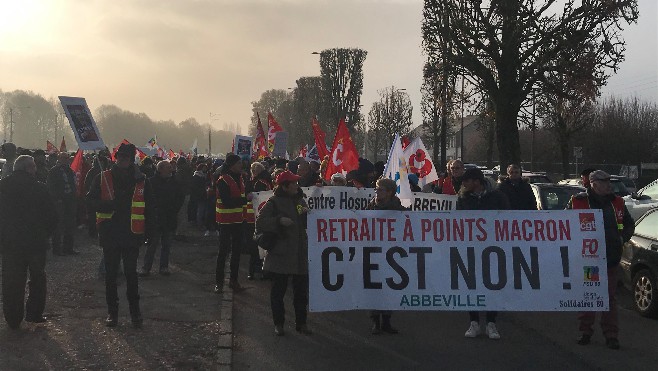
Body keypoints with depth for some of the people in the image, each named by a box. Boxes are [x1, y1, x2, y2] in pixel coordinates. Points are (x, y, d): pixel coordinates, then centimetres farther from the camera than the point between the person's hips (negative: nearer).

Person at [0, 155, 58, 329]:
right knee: (37, 278, 15)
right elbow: (51, 217, -7)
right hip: (36, 241, -2)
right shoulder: (39, 188, -10)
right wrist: (45, 234, 9)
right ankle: (34, 313, 14)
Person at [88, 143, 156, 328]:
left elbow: (150, 209, 6)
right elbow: (91, 200, 0)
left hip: (132, 236, -1)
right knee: (111, 274, 9)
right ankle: (112, 311, 19)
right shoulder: (103, 178, 1)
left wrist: (149, 230, -4)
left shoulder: (141, 182, 2)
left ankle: (135, 311, 17)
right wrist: (109, 205, -19)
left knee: (131, 274, 6)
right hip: (110, 235, 1)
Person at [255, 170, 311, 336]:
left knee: (301, 290, 9)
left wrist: (307, 213, -1)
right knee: (278, 290, 3)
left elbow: (307, 225, 19)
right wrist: (279, 220, -21)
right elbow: (260, 222, -12)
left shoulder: (299, 200, 15)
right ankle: (278, 323, 15)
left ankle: (301, 322, 20)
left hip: (300, 254, 6)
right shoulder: (274, 202, -5)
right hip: (280, 254, -5)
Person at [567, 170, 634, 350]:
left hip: (610, 259, 2)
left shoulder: (617, 203, 7)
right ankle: (585, 332, 19)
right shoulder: (577, 202, -5)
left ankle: (611, 335, 11)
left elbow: (630, 224, 21)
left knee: (610, 297, 4)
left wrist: (622, 238, 6)